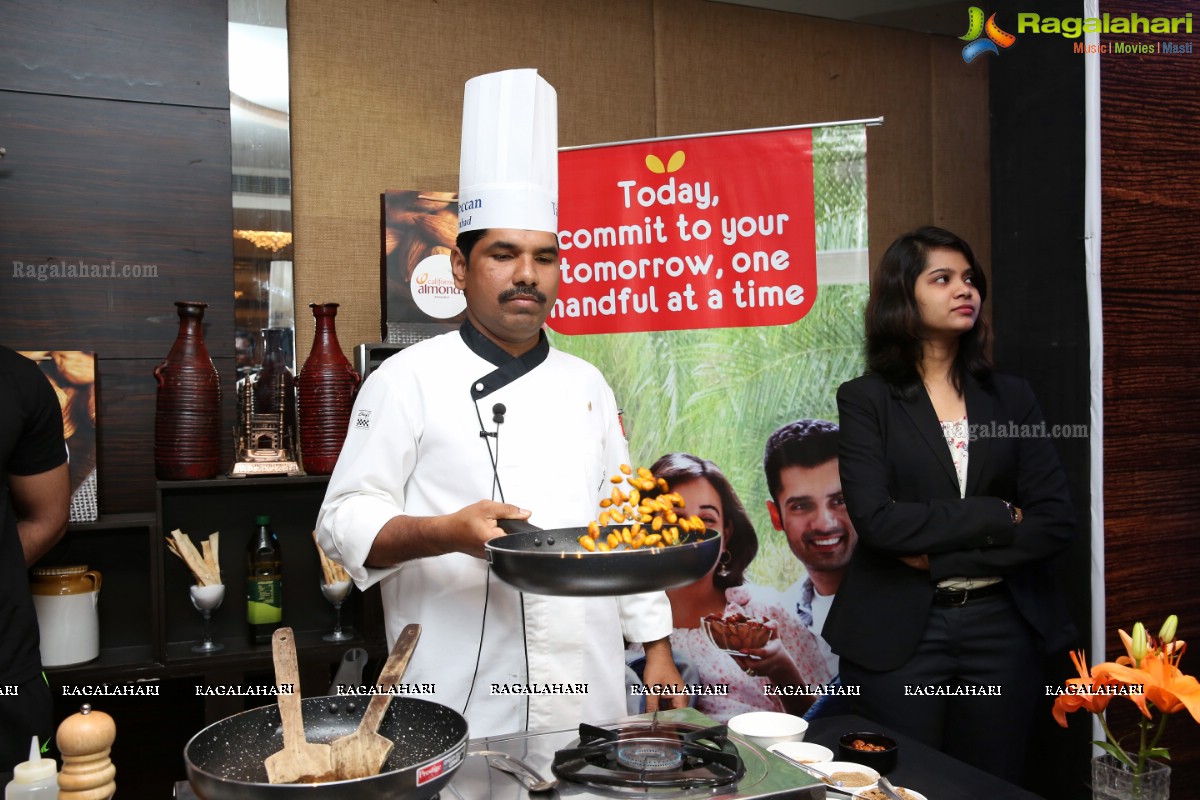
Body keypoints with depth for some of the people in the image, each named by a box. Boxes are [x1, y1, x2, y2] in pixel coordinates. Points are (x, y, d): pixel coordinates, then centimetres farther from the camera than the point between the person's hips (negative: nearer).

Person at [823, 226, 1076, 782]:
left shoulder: (1010, 397, 6)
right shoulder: (866, 399, -4)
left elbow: (1056, 521, -3)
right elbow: (877, 521, -16)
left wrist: (941, 553, -12)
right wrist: (997, 517, -12)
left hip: (1001, 626, 3)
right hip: (899, 632, -3)